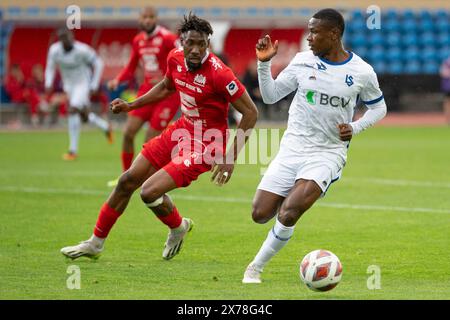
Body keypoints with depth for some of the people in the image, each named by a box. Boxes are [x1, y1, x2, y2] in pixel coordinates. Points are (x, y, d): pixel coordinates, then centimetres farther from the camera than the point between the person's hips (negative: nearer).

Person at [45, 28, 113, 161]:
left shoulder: (82, 50, -24)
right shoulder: (54, 50, -11)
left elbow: (98, 64, -10)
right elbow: (50, 67, 5)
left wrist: (94, 85, -11)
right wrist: (48, 83, -11)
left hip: (83, 84, -5)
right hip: (69, 85, 6)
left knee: (72, 111, -22)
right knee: (84, 116, 10)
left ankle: (73, 150, -19)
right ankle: (105, 127, 42)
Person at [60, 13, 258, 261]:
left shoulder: (219, 73, -26)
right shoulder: (175, 58, -5)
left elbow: (250, 112, -20)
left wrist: (231, 158, -22)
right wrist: (130, 106, 16)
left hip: (205, 145, -7)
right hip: (182, 129, 7)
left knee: (150, 192, -18)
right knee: (127, 181, 10)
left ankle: (178, 228, 15)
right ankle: (95, 243, 27)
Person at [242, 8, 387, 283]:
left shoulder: (362, 72, -4)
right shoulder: (303, 61, 0)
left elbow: (379, 108, 11)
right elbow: (270, 96, 6)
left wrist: (355, 128, -6)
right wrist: (264, 64, -9)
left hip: (328, 153, -3)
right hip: (292, 147, 3)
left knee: (288, 214, -23)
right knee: (260, 214, -3)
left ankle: (256, 267, -4)